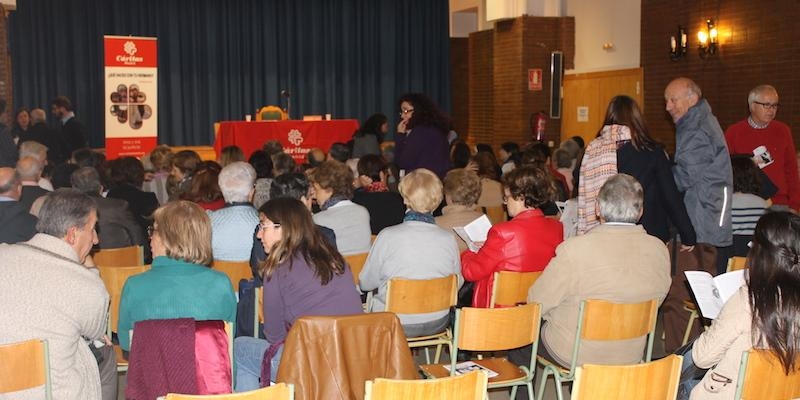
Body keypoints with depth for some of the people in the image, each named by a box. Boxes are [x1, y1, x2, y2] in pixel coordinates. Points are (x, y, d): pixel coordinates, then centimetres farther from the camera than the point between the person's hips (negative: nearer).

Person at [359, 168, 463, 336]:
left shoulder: (387, 236, -16)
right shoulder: (448, 239, -9)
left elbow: (365, 283, -5)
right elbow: (457, 283, 3)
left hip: (395, 326, -3)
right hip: (437, 324, 3)